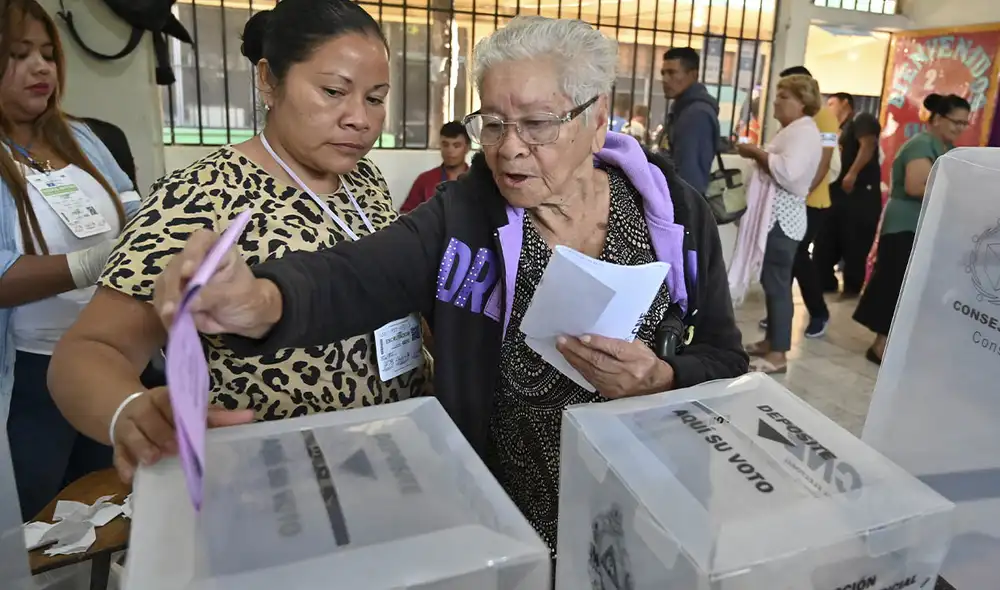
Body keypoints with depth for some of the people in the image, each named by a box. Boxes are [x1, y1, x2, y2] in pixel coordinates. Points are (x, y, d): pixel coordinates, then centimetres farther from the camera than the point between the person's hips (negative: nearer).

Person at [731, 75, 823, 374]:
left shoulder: (805, 132, -12)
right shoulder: (792, 130, 21)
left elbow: (788, 172, -27)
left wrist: (757, 153, -15)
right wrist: (759, 155, 8)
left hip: (782, 219, -11)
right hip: (773, 216, 11)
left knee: (778, 284, -9)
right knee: (771, 281, 14)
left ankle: (778, 354, -5)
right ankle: (771, 340, 22)